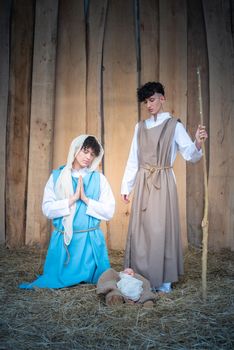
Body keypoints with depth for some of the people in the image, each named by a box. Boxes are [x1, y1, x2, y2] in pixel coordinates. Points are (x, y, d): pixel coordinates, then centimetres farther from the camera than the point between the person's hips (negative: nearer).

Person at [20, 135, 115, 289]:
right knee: (54, 281, 4)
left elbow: (109, 211, -5)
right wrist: (73, 198, -14)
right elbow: (47, 209, -6)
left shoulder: (99, 178, 0)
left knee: (94, 280, 5)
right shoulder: (57, 176, 2)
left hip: (90, 240, 0)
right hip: (63, 240, 1)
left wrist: (86, 199, -15)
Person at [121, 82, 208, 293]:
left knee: (161, 228, -3)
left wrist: (198, 143, -29)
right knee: (140, 229, 5)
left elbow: (190, 156, -8)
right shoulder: (140, 127, 14)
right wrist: (126, 186, 12)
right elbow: (133, 160, 15)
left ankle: (164, 280, 8)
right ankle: (143, 278, 16)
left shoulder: (174, 125, 1)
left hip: (163, 182, -4)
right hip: (143, 183, 4)